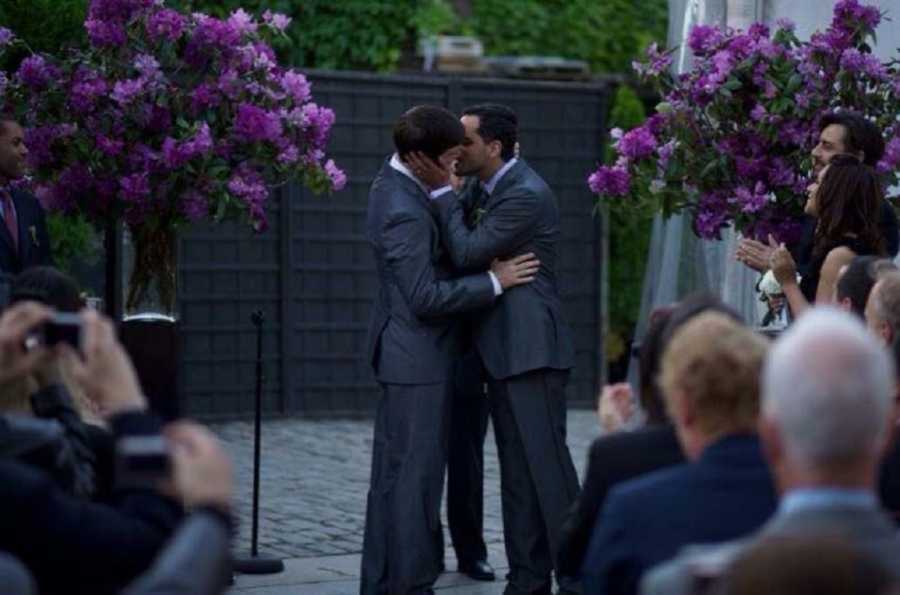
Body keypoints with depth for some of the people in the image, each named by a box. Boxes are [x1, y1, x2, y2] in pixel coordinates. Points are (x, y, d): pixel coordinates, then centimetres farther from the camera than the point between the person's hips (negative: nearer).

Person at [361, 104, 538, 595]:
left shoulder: (397, 182, 6)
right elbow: (426, 298, -23)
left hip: (406, 353, 11)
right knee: (414, 474, -4)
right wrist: (494, 281, -17)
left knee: (393, 474, 15)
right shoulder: (403, 212, -24)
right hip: (417, 357, -11)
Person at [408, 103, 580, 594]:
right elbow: (463, 248, 14)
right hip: (504, 351, 9)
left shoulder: (527, 195, -16)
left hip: (531, 350, -9)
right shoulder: (484, 188, 13)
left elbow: (466, 252, -18)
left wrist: (442, 190, -11)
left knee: (547, 464, -8)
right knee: (516, 471, 10)